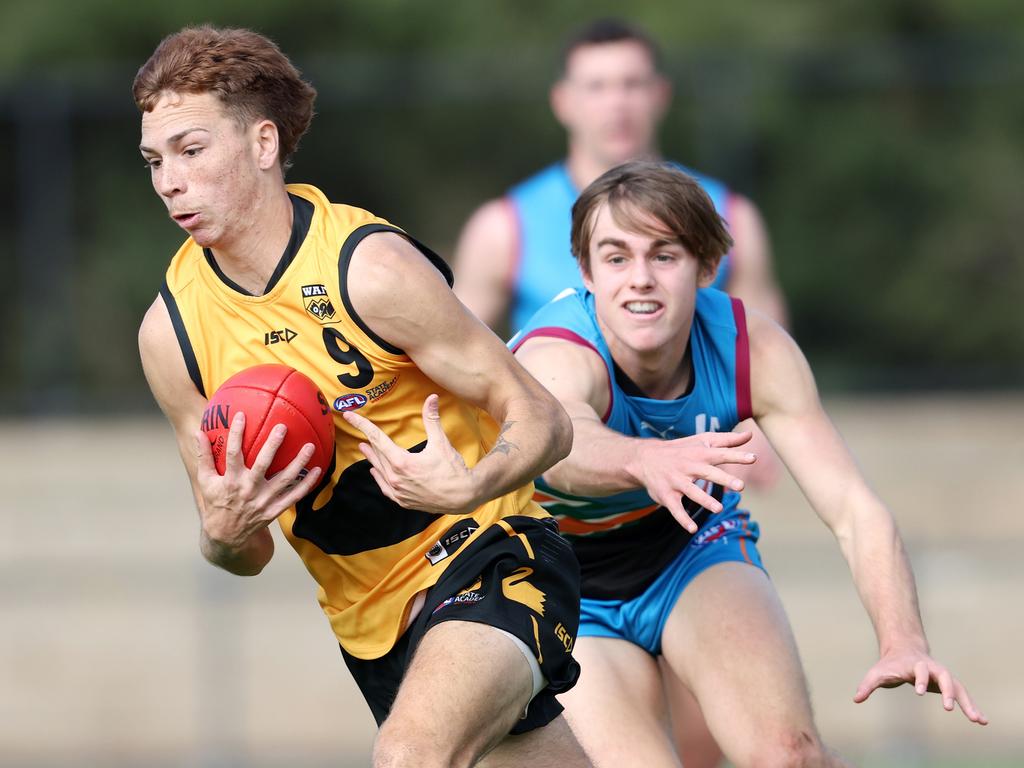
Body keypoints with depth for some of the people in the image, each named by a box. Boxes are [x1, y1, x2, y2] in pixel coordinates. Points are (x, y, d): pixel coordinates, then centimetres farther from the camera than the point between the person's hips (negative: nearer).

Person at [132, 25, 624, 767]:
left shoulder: (372, 268, -18)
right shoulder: (171, 330, -2)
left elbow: (543, 421, -13)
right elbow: (247, 554, 7)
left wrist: (468, 490, -34)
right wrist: (226, 533, -17)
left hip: (488, 548, -6)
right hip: (369, 616, 6)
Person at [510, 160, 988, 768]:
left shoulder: (755, 349, -21)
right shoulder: (554, 357, -34)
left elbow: (853, 510, -25)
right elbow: (561, 444, -59)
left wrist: (904, 642, -44)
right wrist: (644, 460, -84)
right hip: (571, 597, -2)